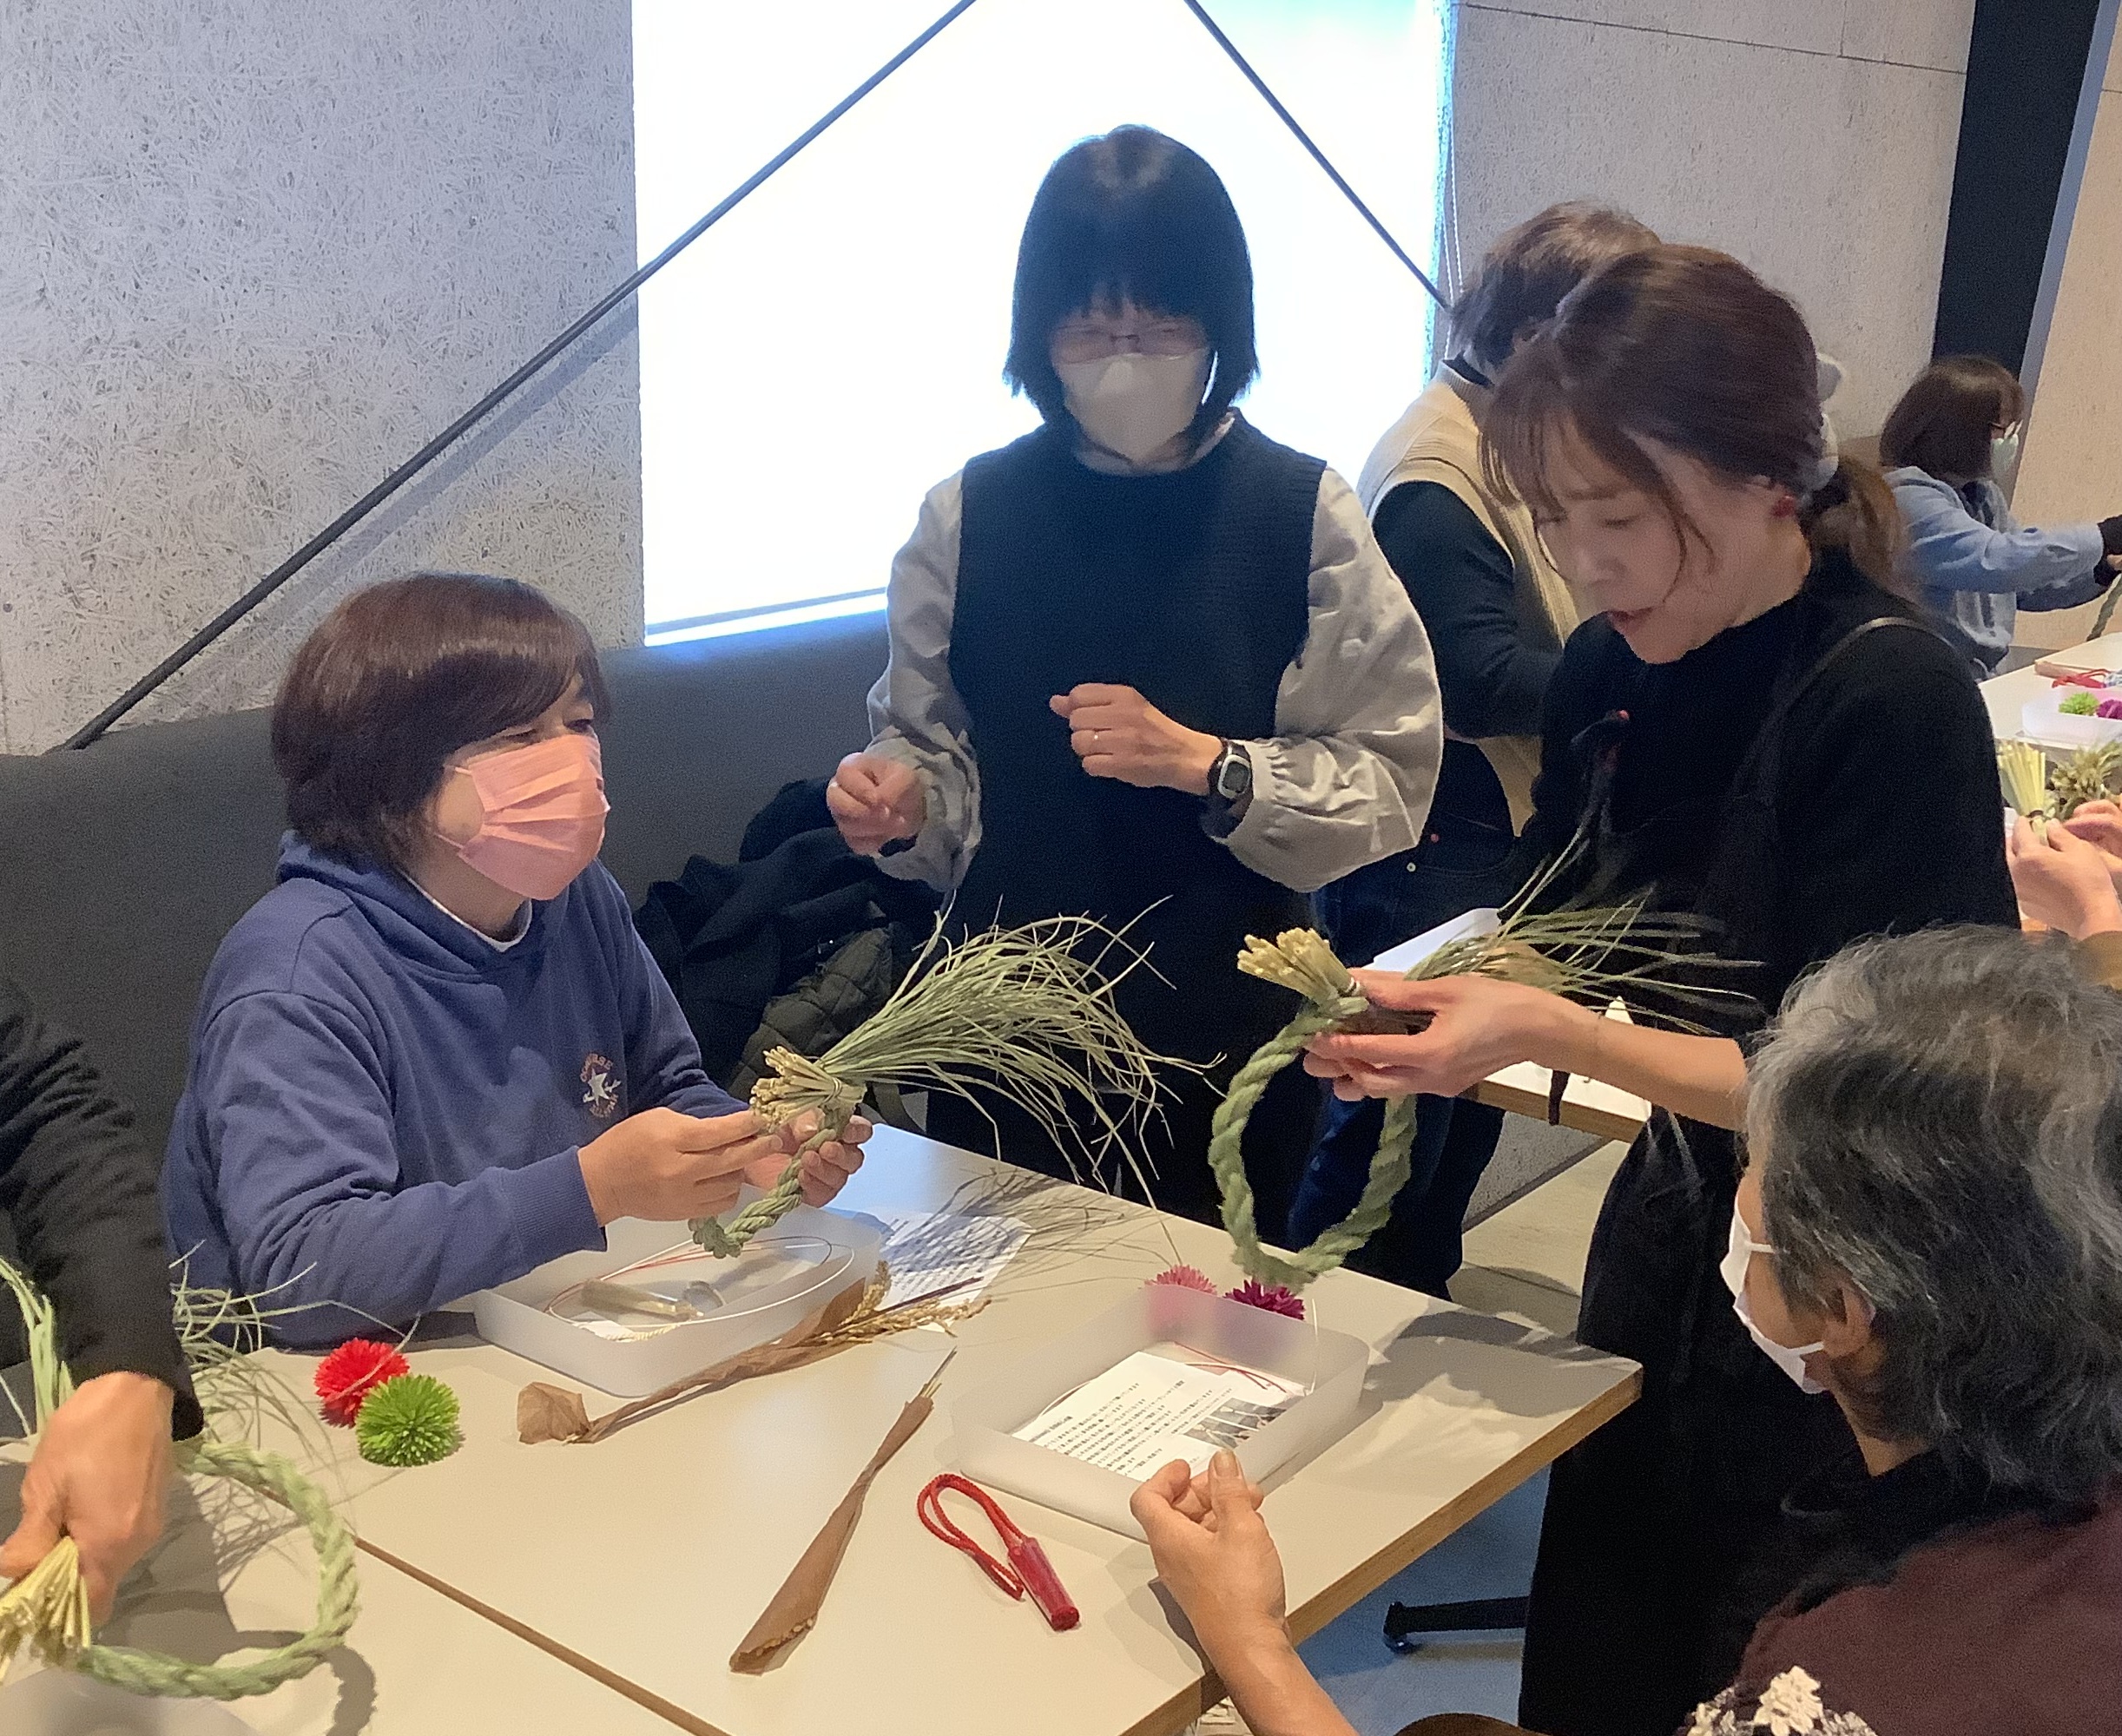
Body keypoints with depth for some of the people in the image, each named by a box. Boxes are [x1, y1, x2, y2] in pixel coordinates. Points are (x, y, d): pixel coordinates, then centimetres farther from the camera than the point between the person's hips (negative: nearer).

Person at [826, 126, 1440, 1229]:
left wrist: (1202, 763, -18)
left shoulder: (1301, 515, -5)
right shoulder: (972, 515, 1)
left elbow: (1390, 779, -7)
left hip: (1228, 1030, -1)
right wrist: (901, 798, -13)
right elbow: (933, 746, 7)